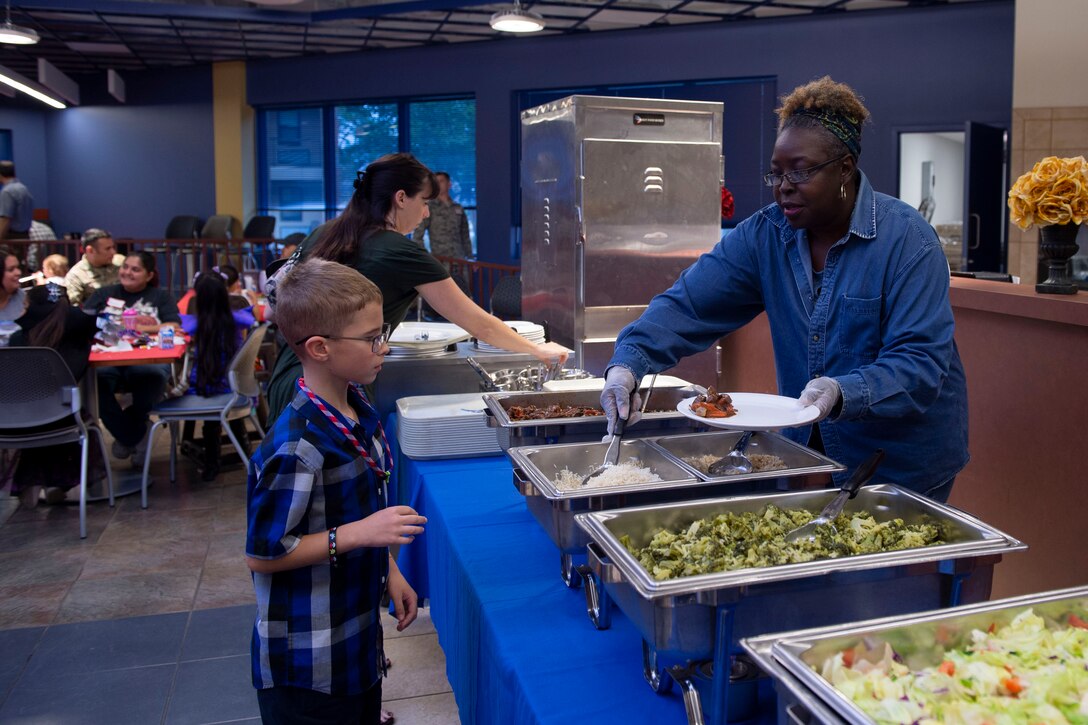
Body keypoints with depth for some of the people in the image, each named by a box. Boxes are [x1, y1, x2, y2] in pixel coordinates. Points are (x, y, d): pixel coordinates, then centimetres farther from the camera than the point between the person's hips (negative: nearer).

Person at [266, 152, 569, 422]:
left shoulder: (321, 235, 9)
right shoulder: (403, 255, -9)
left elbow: (276, 311, 14)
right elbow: (481, 325, -4)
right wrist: (539, 351, 8)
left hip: (283, 383, 8)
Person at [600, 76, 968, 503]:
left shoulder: (906, 240, -17)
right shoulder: (764, 235, -5)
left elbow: (921, 360, -23)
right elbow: (688, 305, -14)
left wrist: (843, 392, -40)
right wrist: (628, 363, -30)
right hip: (809, 450, 4)